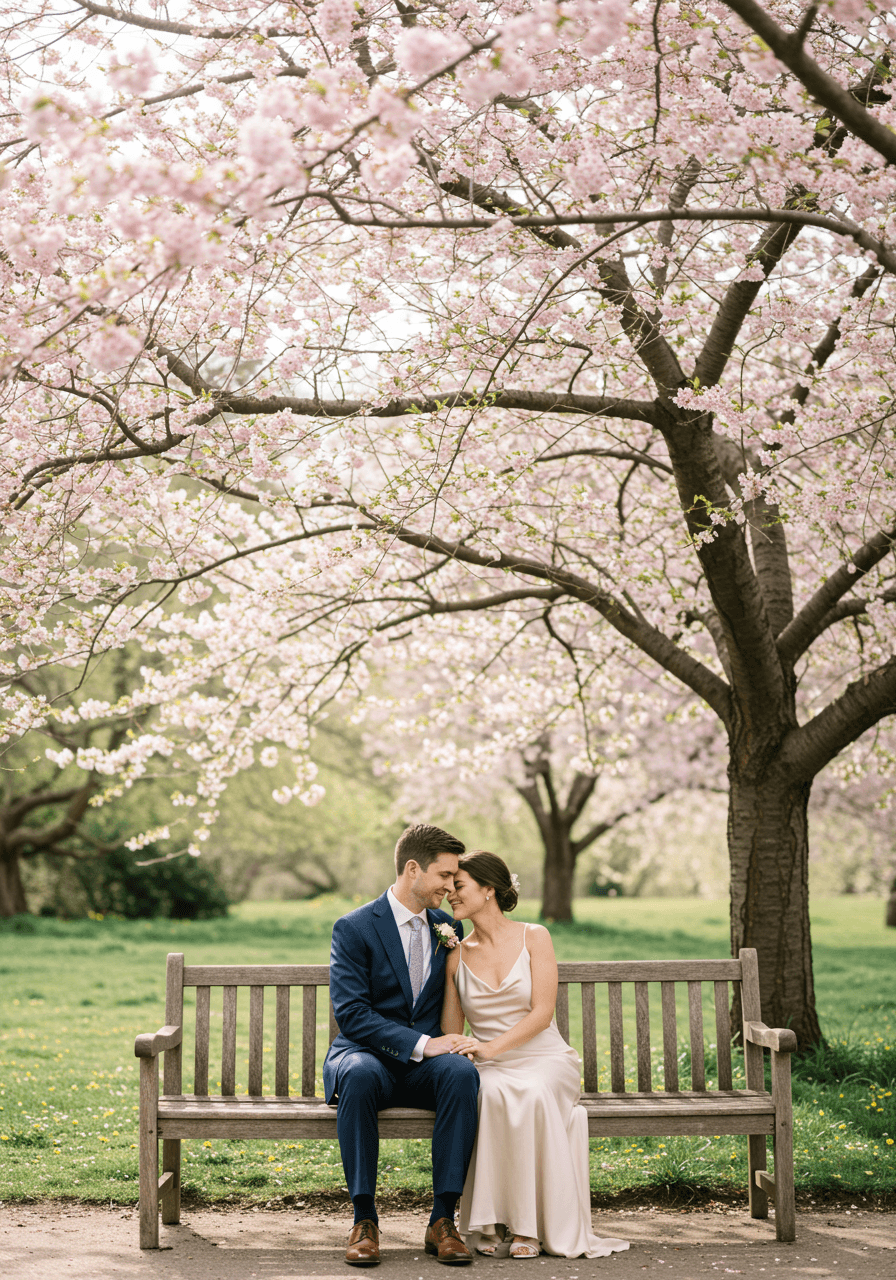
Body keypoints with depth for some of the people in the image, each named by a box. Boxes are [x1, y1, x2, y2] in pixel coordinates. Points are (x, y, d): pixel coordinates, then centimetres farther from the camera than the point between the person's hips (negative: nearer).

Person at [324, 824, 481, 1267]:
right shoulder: (354, 928, -5)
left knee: (463, 1073, -32)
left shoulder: (448, 927, 11)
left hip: (424, 1065, 3)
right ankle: (364, 1220, -28)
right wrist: (421, 1044, -24)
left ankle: (442, 1219, -28)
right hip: (366, 1053, -3)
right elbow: (350, 1012, -14)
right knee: (359, 1075, -39)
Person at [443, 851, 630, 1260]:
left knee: (533, 1095, -36)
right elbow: (451, 1033, 14)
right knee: (492, 1095, -35)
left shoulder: (534, 938, 1)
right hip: (491, 1070, 1)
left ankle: (530, 1226, -27)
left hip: (545, 1061, -1)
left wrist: (491, 1046, -21)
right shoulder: (457, 955, 9)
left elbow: (542, 1013, -9)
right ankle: (492, 1223, -27)